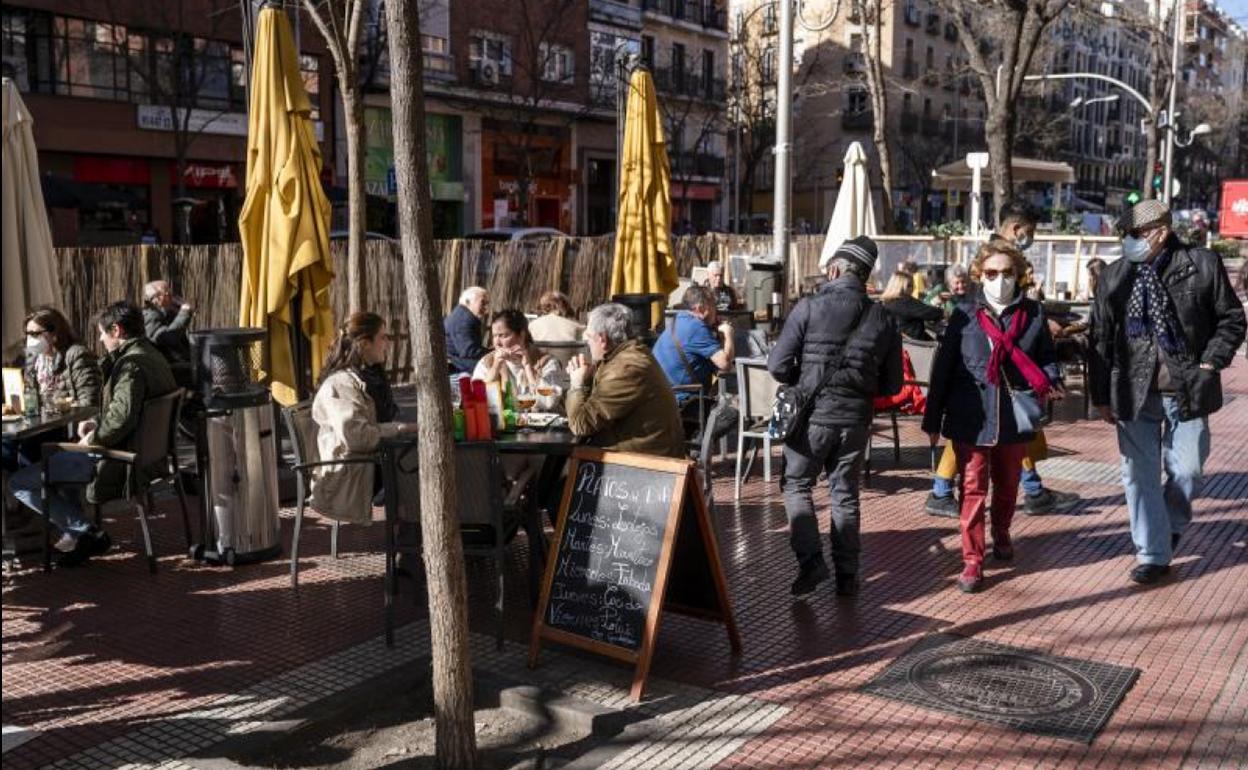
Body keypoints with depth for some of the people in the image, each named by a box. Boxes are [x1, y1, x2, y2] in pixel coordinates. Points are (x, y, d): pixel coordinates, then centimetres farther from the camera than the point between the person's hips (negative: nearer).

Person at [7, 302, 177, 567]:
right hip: (138, 448, 11)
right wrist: (98, 425, 9)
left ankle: (87, 534, -1)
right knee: (53, 455, 33)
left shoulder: (131, 364, -22)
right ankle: (75, 532, 27)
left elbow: (121, 418, -33)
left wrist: (92, 439, -15)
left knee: (19, 483, -4)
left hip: (116, 456, -11)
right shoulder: (152, 355, 9)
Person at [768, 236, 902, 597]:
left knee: (796, 485, 14)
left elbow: (777, 365, -11)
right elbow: (892, 384, 5)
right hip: (856, 420, 3)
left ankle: (810, 559, 0)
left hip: (812, 416, -3)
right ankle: (847, 574, 20)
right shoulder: (883, 319, 1)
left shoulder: (810, 308, -11)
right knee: (845, 493, 16)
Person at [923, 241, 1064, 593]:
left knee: (1007, 484, 19)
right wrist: (933, 419, 0)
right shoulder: (964, 316, -2)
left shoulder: (1032, 313, 3)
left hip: (1015, 416, 2)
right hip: (971, 418, -2)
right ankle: (972, 560, 6)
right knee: (973, 488, 0)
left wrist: (1051, 380, -11)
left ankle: (1001, 534, 45)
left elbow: (1045, 355, 13)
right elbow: (943, 369, 0)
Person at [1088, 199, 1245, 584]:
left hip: (1187, 391, -1)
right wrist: (1102, 396, 3)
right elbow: (1100, 340, 4)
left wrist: (1210, 364, -6)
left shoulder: (1202, 265, -3)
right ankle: (1153, 554, 17)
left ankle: (1172, 524, 38)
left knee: (1186, 471, 6)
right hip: (1135, 392, 1)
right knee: (1140, 476, 4)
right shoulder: (1114, 278, 2)